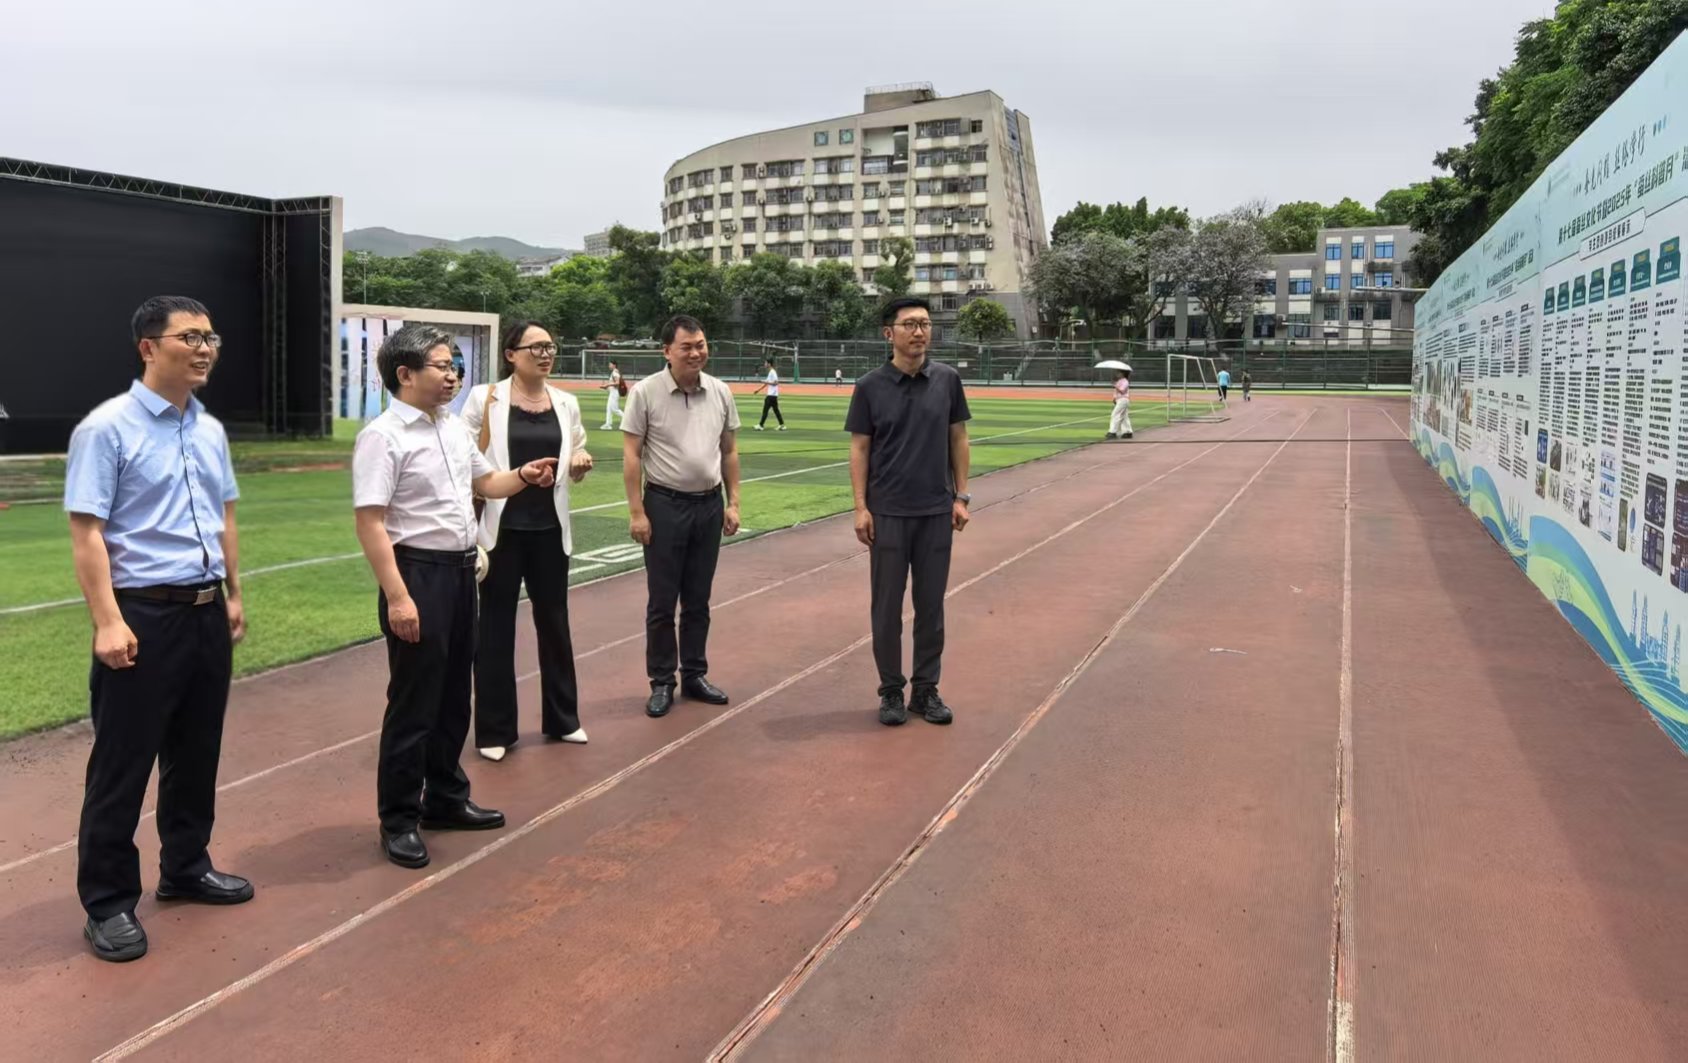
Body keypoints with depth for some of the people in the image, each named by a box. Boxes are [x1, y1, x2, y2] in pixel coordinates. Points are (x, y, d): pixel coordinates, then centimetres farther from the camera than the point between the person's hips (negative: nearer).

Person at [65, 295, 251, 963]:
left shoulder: (211, 430, 9)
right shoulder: (107, 427, -12)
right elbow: (87, 532, -15)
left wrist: (233, 595, 17)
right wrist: (109, 622, -20)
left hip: (207, 612, 7)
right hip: (143, 614, -7)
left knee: (196, 753, 17)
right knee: (123, 763, 3)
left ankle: (186, 868, 33)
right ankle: (108, 902, 17)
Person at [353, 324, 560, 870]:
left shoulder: (454, 427, 9)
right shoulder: (383, 437, -16)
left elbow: (484, 481, 25)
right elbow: (370, 523, -21)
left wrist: (523, 476, 5)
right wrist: (397, 598, -26)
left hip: (461, 569, 8)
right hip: (418, 573, -8)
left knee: (454, 695, 17)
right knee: (414, 702, 1)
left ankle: (445, 799, 33)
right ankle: (399, 820, 16)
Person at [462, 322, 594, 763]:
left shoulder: (566, 403, 5)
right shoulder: (485, 399, -8)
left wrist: (581, 461, -8)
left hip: (549, 529, 4)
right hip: (501, 529, -4)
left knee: (554, 622, 14)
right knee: (496, 627, 6)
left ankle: (562, 718, 29)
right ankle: (494, 729, 19)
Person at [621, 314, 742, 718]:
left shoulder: (720, 392, 4)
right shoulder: (646, 392, -8)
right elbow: (631, 455, -8)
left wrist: (733, 502, 7)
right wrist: (636, 512, -12)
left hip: (709, 505, 4)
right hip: (665, 505, -4)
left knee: (698, 599, 13)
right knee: (662, 600, 4)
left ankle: (695, 674, 25)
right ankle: (661, 682, 15)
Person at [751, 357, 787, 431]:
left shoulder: (773, 372, -15)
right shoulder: (770, 372, 16)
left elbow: (776, 383, -23)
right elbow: (767, 383, 23)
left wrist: (766, 382, -19)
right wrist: (758, 389, 21)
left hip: (772, 395, -10)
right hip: (772, 394, 10)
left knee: (765, 409, -7)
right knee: (776, 410, 10)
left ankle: (760, 425, -5)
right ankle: (782, 425, 10)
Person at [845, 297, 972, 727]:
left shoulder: (947, 380, 2)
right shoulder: (870, 387, -3)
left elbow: (958, 440, 7)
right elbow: (860, 449, -1)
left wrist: (961, 496, 2)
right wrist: (861, 507, -7)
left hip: (937, 512, 2)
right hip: (888, 512, -2)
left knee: (931, 604, 8)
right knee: (888, 605, 5)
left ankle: (926, 690, 20)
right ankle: (891, 691, 17)